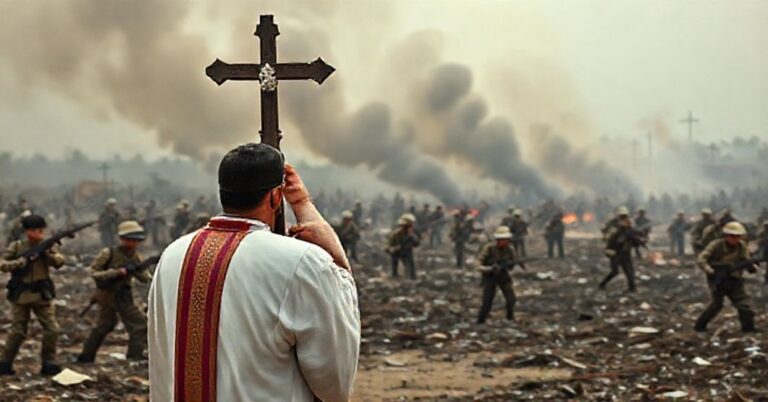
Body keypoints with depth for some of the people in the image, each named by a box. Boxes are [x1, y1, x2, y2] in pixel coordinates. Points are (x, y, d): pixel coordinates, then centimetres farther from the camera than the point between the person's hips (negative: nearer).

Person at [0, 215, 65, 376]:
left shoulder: (47, 246, 2)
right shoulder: (16, 247, -3)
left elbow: (59, 262, -10)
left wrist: (47, 252, -25)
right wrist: (20, 262, -19)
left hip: (42, 295, 2)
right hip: (21, 296, -2)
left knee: (52, 330, -4)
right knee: (17, 332, 2)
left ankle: (49, 364, 8)